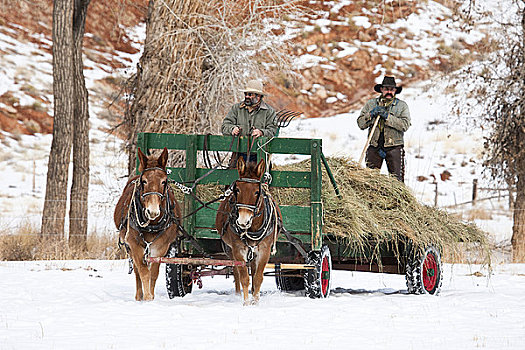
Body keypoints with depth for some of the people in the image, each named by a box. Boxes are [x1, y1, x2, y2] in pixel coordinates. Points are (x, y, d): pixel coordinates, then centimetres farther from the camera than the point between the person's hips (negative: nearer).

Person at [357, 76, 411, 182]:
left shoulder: (402, 105, 7)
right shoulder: (371, 103, 12)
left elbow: (405, 125, -8)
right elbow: (361, 124, 7)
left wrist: (387, 117, -15)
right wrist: (371, 114, -10)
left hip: (394, 147, -1)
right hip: (374, 147, 1)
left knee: (397, 179, -4)